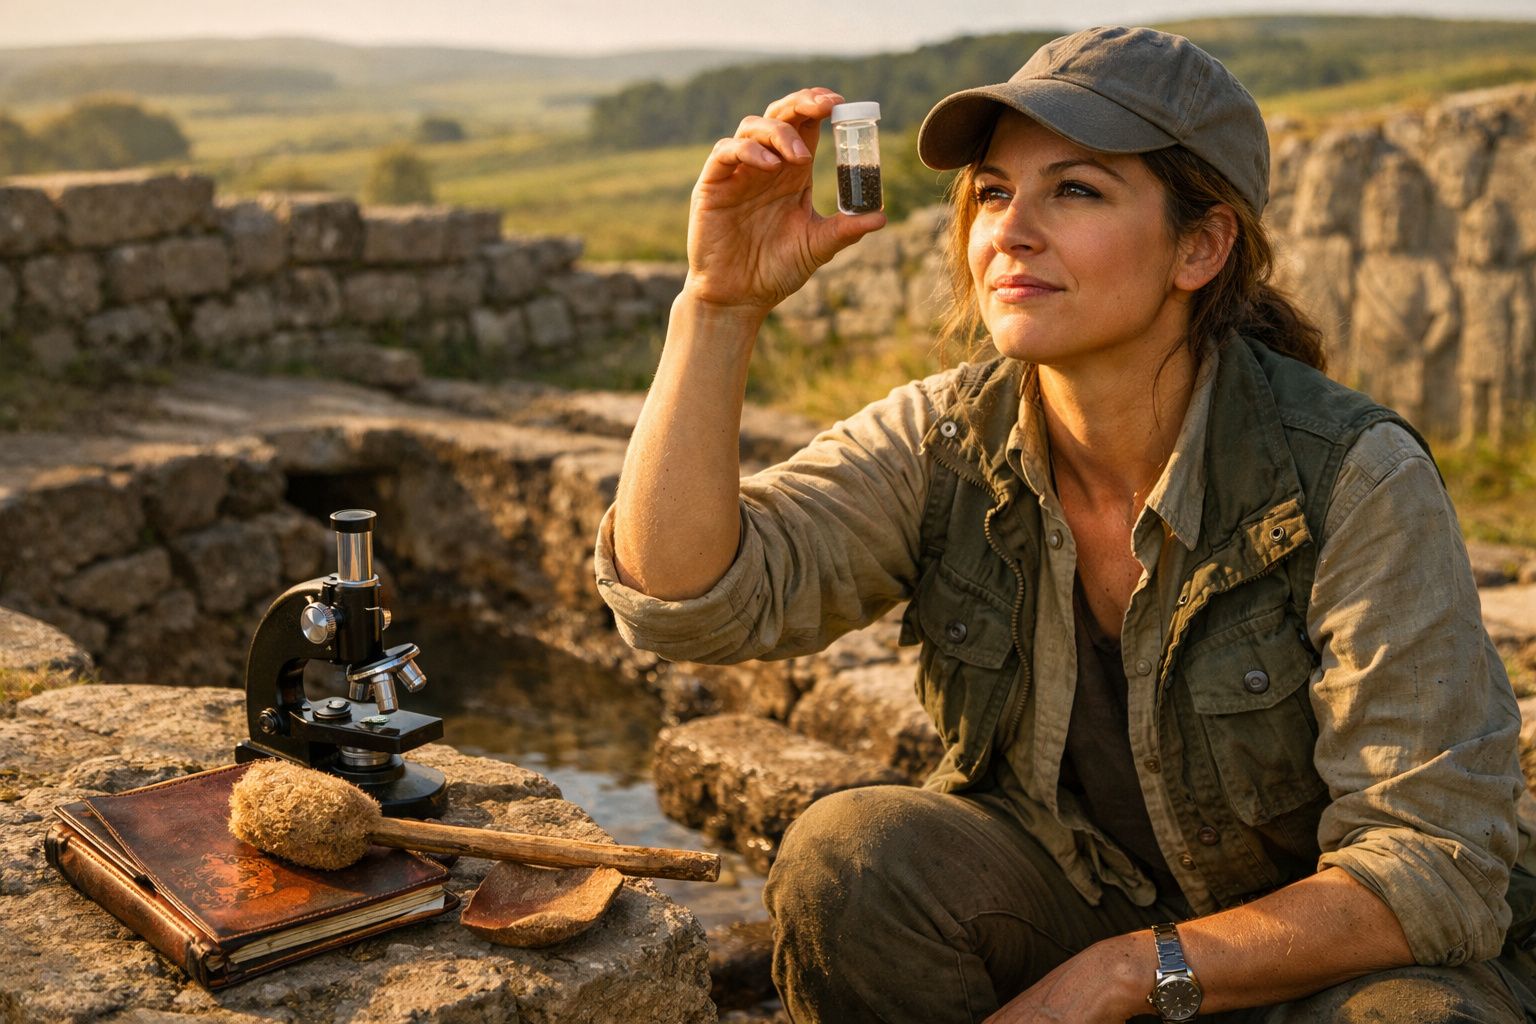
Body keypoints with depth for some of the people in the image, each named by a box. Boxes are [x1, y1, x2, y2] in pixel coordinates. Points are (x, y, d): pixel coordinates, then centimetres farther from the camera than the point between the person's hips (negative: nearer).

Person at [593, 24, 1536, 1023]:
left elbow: (1437, 872, -22)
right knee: (847, 855, -24)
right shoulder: (945, 443, -12)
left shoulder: (1355, 481, -23)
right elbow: (685, 596, -24)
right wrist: (721, 303, -33)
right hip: (1069, 895, 3)